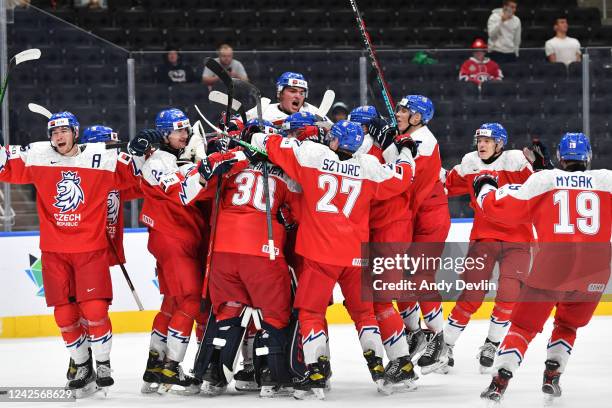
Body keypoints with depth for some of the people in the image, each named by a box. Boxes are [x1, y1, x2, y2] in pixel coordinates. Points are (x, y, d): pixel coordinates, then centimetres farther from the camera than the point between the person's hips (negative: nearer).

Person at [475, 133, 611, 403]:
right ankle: (552, 378, 16)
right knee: (567, 326, 26)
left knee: (523, 326, 10)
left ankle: (499, 382, -3)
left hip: (551, 267, -1)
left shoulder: (542, 180, 6)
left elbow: (500, 207, 7)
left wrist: (484, 189, 26)